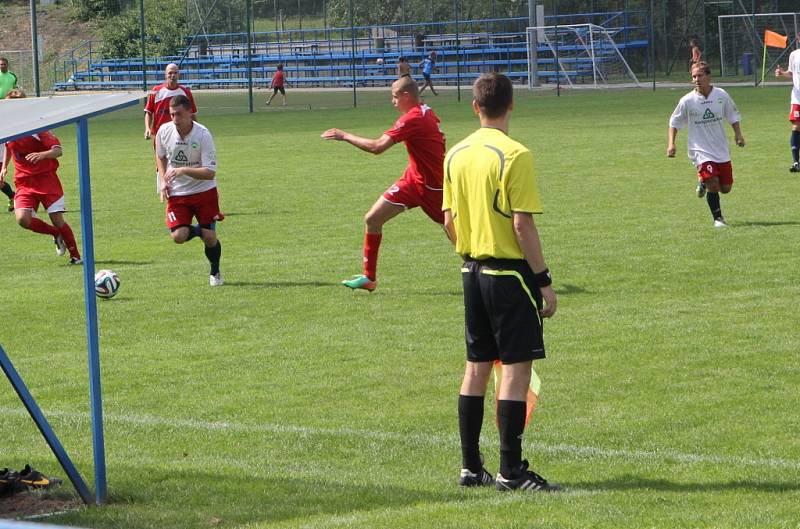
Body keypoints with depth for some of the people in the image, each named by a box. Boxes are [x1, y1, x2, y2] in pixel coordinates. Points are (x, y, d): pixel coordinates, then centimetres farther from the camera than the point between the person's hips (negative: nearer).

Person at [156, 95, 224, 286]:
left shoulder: (203, 135, -19)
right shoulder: (164, 131, -8)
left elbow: (210, 172, -21)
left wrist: (183, 170, -34)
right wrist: (163, 181, 0)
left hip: (204, 191, -2)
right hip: (177, 193, 2)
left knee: (210, 238, -5)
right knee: (178, 236, -15)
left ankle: (215, 272, 25)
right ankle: (198, 230, 21)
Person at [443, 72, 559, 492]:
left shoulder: (456, 154, 6)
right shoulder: (514, 155, -14)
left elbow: (449, 221, 11)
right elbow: (523, 224, -17)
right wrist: (544, 280, -12)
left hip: (472, 269, 7)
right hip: (510, 270, -7)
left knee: (477, 366, 13)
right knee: (517, 366, -3)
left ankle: (470, 466, 17)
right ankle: (511, 471, -4)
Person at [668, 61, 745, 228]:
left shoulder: (721, 95, -4)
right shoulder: (687, 101, -10)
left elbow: (733, 115, 11)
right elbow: (674, 122, 2)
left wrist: (738, 134, -1)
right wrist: (671, 144, -6)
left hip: (721, 150, 3)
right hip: (701, 151, -3)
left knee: (726, 188, 6)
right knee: (713, 184, -19)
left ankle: (703, 182, 38)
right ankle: (718, 218, -1)